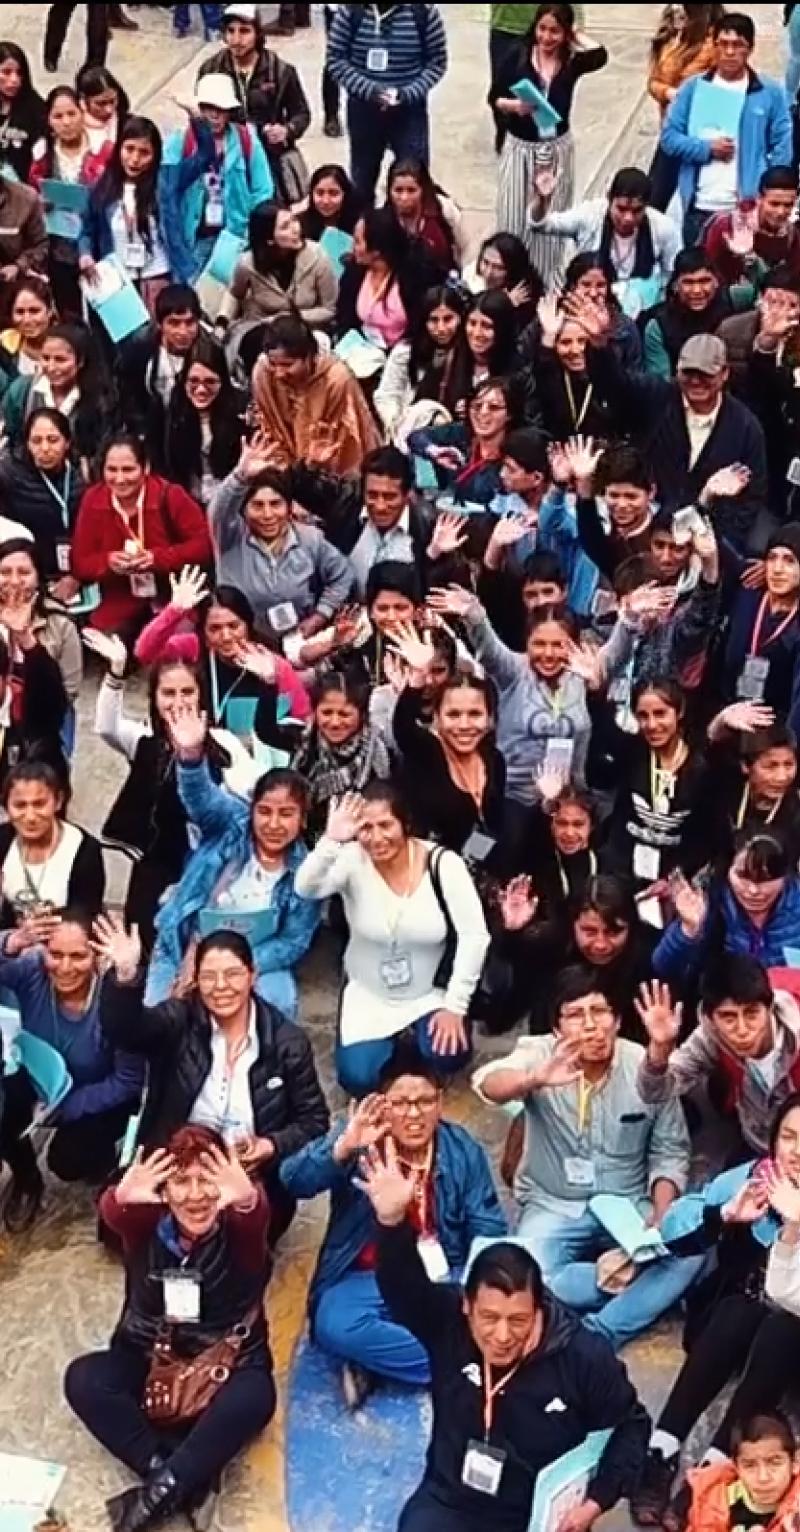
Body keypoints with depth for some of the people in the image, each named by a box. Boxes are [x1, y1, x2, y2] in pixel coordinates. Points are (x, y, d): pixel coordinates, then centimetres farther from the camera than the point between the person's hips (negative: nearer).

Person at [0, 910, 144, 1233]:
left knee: (66, 1159, -19)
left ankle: (103, 1164, 19)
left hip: (97, 1099, -3)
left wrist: (65, 1107, -27)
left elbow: (129, 1081, -22)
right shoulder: (31, 970, -25)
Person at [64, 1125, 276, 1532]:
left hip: (227, 1362, -2)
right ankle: (191, 1479, -25)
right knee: (83, 1378, -24)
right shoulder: (146, 1222, -10)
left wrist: (248, 1200, -66)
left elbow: (258, 1216, -39)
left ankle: (158, 1492, -24)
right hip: (148, 1360, 2)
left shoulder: (239, 1226, -15)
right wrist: (122, 1197, -60)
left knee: (254, 1394, -34)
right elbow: (112, 1213, -34)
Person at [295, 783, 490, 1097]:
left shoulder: (443, 863, -18)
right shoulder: (352, 860, -17)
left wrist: (455, 1005, -19)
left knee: (447, 1058, -26)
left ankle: (419, 1038, 13)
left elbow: (474, 936, -17)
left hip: (432, 993, -1)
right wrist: (331, 840, -51)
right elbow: (306, 889, -35)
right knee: (357, 1079, -15)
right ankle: (390, 1041, 20)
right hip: (369, 995, 1)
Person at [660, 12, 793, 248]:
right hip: (700, 207, 1)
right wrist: (707, 148, -12)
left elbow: (783, 147, 1)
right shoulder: (693, 87, 5)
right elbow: (669, 137, 3)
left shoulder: (770, 92, 2)